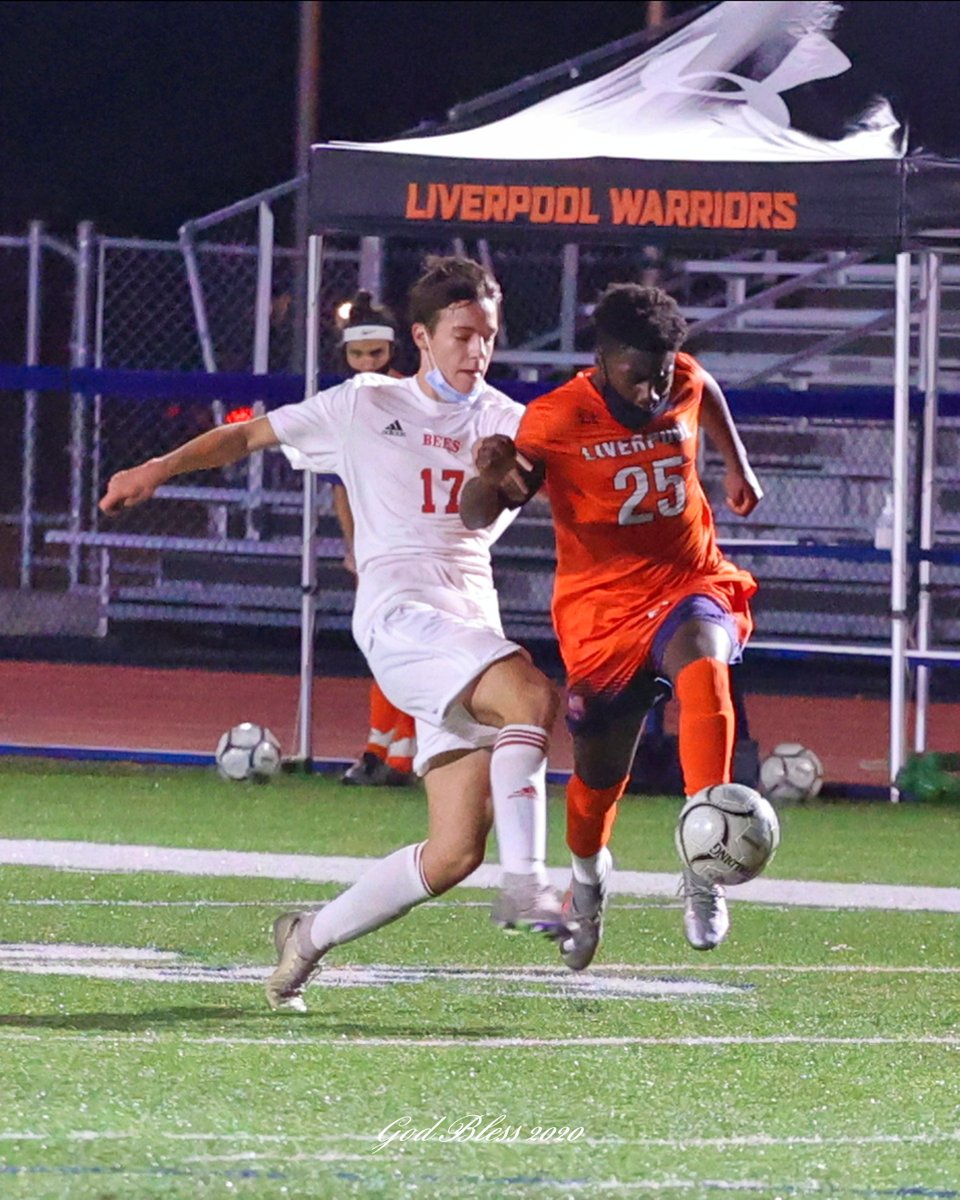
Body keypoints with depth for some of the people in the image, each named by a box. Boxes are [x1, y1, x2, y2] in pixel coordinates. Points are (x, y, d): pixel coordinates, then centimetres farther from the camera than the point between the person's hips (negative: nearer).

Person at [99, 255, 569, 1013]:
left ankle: (312, 937, 12)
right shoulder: (365, 406, 10)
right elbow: (251, 435, 16)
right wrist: (161, 468, 7)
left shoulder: (504, 422, 18)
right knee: (533, 696, -33)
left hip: (473, 627, 5)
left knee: (455, 853, -5)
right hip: (399, 610, -5)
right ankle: (525, 886, -35)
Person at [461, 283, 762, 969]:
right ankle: (588, 875, 46)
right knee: (600, 771, 9)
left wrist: (738, 466, 27)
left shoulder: (686, 383, -4)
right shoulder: (556, 420, -16)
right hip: (602, 604, -1)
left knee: (702, 663, -35)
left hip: (686, 583, 1)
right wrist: (491, 476, -41)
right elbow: (477, 519, -20)